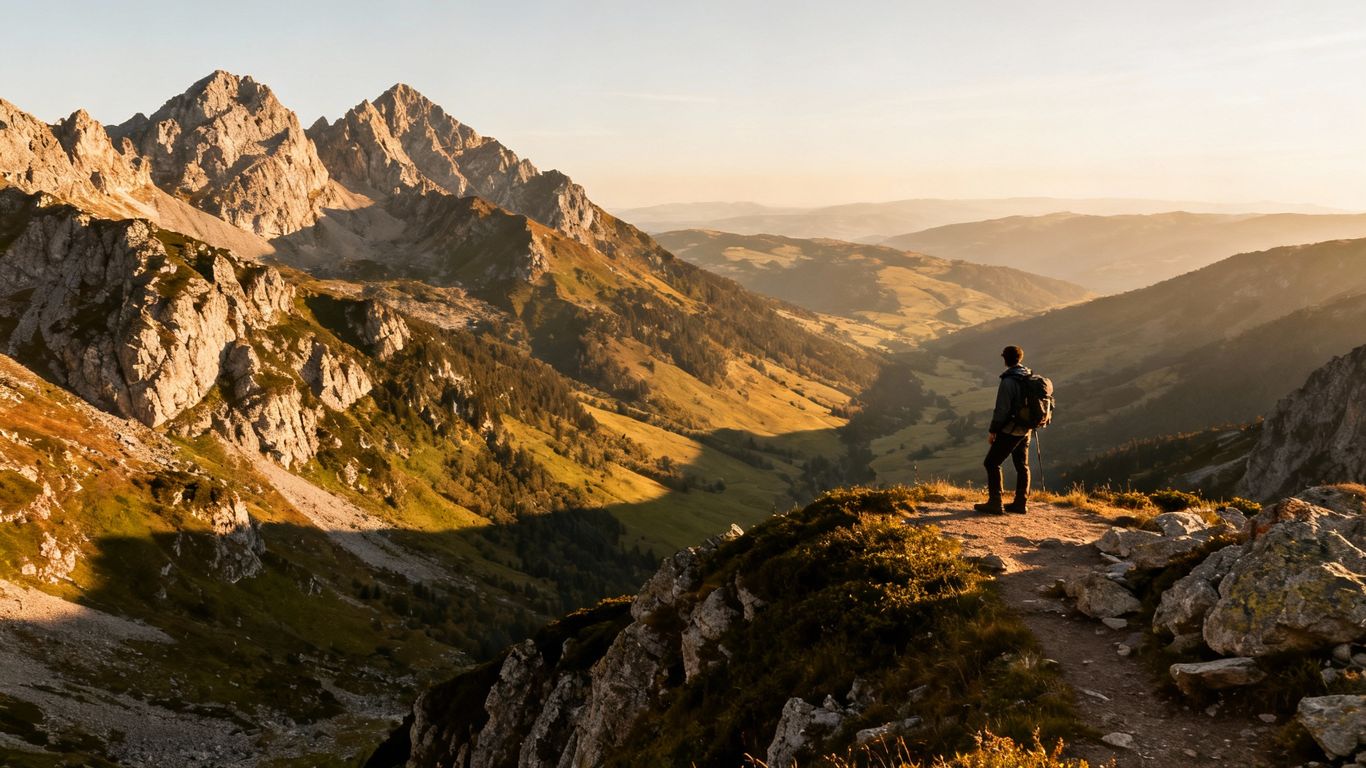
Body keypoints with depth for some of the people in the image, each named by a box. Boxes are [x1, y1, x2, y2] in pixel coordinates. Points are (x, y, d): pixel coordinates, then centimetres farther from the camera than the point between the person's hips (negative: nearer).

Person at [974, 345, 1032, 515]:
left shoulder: (1009, 381, -19)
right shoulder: (1031, 378, 5)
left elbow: (1002, 409, -19)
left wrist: (992, 430, -11)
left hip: (1010, 430, -8)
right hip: (1026, 430, 8)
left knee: (992, 463, -1)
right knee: (1022, 465, 14)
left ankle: (995, 503, -5)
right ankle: (1020, 503, 19)